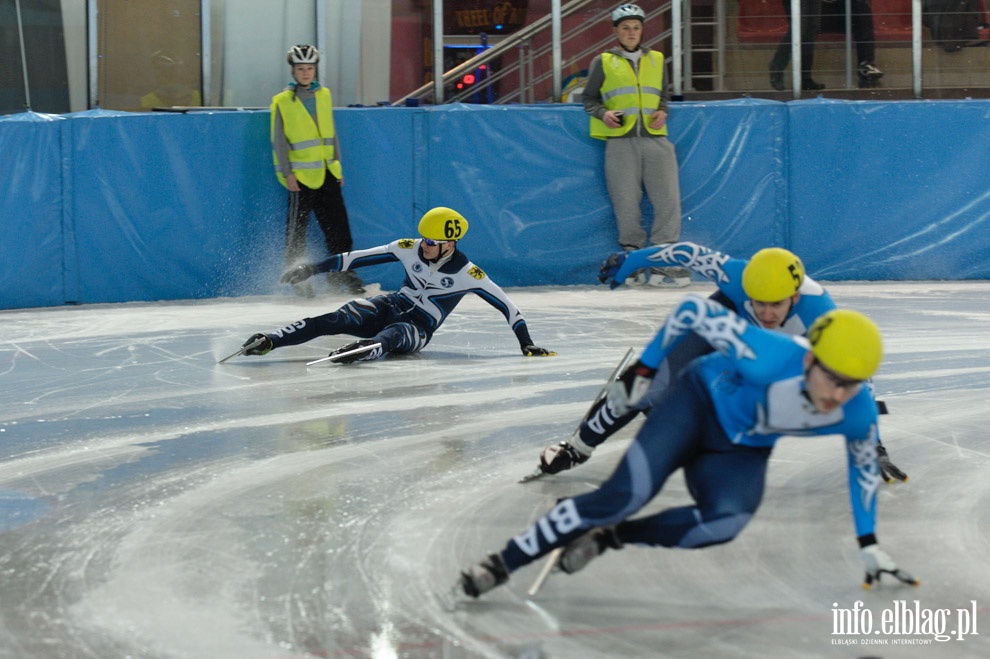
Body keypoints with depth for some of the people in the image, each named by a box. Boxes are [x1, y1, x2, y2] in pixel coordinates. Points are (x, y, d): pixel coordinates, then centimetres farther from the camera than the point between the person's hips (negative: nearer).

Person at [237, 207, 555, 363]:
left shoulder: (467, 274, -13)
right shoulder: (410, 249, -3)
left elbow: (505, 304, -9)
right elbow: (360, 257, 0)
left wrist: (526, 343, -14)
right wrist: (314, 268, -1)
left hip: (419, 328, -3)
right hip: (391, 306, 3)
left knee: (391, 336, -40)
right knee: (341, 319, -25)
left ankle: (363, 351, -74)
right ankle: (267, 341, -41)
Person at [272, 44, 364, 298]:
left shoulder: (324, 95, 12)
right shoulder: (283, 102, -3)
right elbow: (279, 141, -4)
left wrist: (337, 164, 13)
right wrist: (287, 173, -11)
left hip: (327, 173, 5)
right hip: (301, 175, -5)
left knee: (337, 225, 4)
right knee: (297, 228, -2)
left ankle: (341, 274, 12)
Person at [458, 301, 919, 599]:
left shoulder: (859, 415, -22)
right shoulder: (769, 359, -36)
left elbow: (864, 464, 2)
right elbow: (694, 310, -22)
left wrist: (869, 545, 10)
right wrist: (645, 366, -11)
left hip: (742, 452, 4)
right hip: (701, 400, -3)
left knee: (724, 524, -28)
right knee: (624, 497, -23)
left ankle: (610, 537, -8)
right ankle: (501, 564, -14)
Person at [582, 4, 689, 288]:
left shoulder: (656, 60, 18)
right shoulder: (603, 62, 10)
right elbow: (589, 98, 14)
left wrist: (663, 111, 6)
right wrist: (602, 113, -6)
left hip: (655, 139, 2)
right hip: (621, 141, -2)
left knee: (668, 200, -7)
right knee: (626, 204, -4)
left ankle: (663, 261, -2)